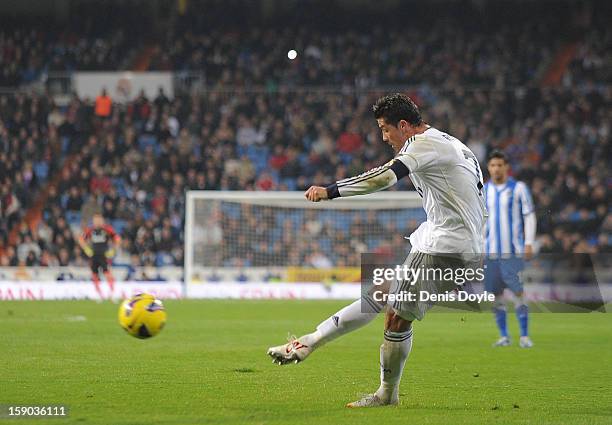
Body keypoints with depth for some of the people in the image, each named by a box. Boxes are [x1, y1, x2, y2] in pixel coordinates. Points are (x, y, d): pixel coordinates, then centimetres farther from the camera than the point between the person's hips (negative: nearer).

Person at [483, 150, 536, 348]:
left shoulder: (518, 188, 1)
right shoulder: (483, 191, 10)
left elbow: (529, 216, 2)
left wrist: (529, 243, -7)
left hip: (514, 250, -3)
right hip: (491, 252, 3)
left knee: (518, 293, -9)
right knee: (496, 295, 3)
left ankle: (524, 336, -3)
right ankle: (503, 336, 12)